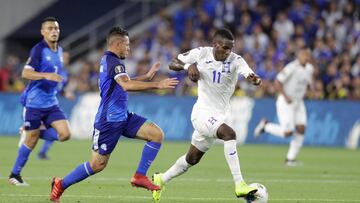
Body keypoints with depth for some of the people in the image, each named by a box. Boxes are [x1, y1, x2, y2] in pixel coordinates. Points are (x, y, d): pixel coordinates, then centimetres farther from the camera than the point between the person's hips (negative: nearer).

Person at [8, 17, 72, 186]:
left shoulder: (59, 50, 9)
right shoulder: (39, 50, -14)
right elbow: (25, 73, -24)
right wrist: (46, 75, -34)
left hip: (51, 103, 6)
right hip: (35, 102, -6)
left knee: (65, 134, -9)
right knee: (31, 140, -1)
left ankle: (32, 133, 14)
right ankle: (14, 174, 16)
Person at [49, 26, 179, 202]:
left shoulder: (107, 59, 15)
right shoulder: (114, 62, -17)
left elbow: (125, 83, 31)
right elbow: (127, 85, -34)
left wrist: (147, 76, 22)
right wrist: (157, 85, -32)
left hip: (122, 117, 10)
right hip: (109, 120, -10)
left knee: (157, 134, -4)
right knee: (97, 165, -3)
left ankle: (140, 176, -2)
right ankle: (60, 185, 14)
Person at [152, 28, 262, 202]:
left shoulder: (235, 60, -7)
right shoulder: (201, 54, -7)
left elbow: (248, 73, -26)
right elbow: (172, 64, 3)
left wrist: (253, 78, -49)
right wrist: (188, 66, -17)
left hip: (218, 116, 4)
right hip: (202, 111, -4)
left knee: (192, 159, 16)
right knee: (229, 134, -30)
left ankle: (160, 180, 40)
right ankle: (239, 184, -33)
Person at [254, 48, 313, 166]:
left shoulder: (309, 68, 5)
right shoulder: (291, 68, -19)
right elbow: (277, 82, -19)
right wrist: (285, 97, -24)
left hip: (298, 103, 7)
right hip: (285, 103, -7)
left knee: (301, 130, -5)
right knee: (287, 132, -12)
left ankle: (290, 159, 4)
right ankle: (265, 126, 14)